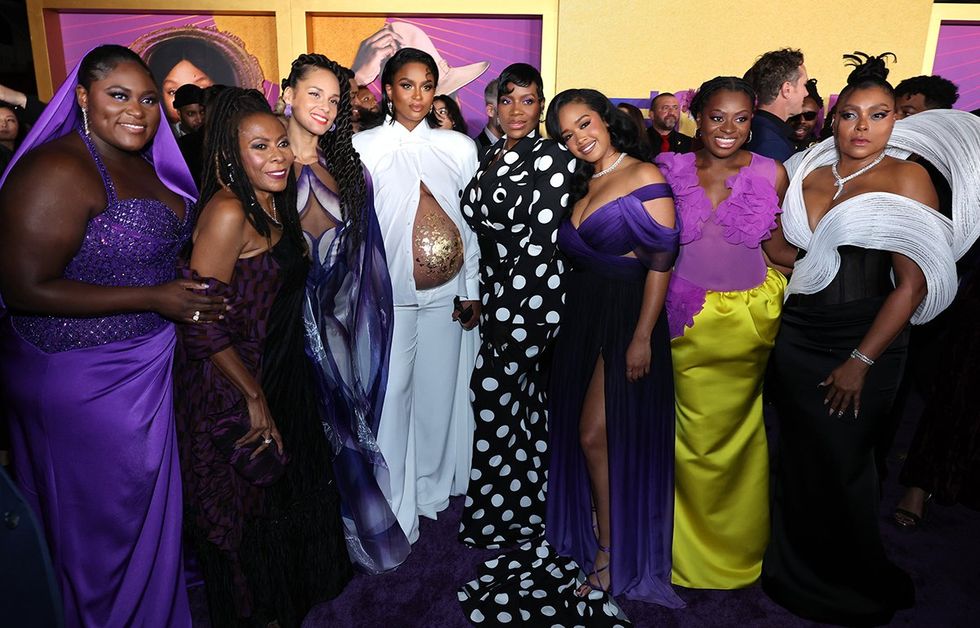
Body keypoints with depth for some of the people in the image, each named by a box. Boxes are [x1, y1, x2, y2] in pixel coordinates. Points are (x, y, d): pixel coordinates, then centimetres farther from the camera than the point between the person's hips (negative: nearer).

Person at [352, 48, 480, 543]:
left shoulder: (458, 147, 7)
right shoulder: (362, 148, 1)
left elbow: (473, 223, 7)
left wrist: (472, 291, 4)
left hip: (447, 294, 3)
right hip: (388, 296, -2)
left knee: (439, 392, 11)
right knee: (391, 397, 0)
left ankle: (432, 490, 31)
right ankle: (395, 510, 16)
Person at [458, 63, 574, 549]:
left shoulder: (552, 157, -10)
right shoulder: (491, 156, 13)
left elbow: (542, 238, -16)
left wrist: (509, 306, -16)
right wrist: (473, 292, 8)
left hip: (531, 287, -7)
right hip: (495, 288, 7)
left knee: (495, 386, -4)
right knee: (521, 394, 14)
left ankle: (499, 513, 15)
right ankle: (523, 506, 29)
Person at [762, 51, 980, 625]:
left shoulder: (907, 178, -7)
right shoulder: (806, 172, 6)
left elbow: (914, 282, -12)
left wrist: (861, 362, -15)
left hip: (862, 343, -4)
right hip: (795, 338, 4)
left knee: (842, 467, 7)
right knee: (800, 458, 15)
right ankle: (797, 571, 37)